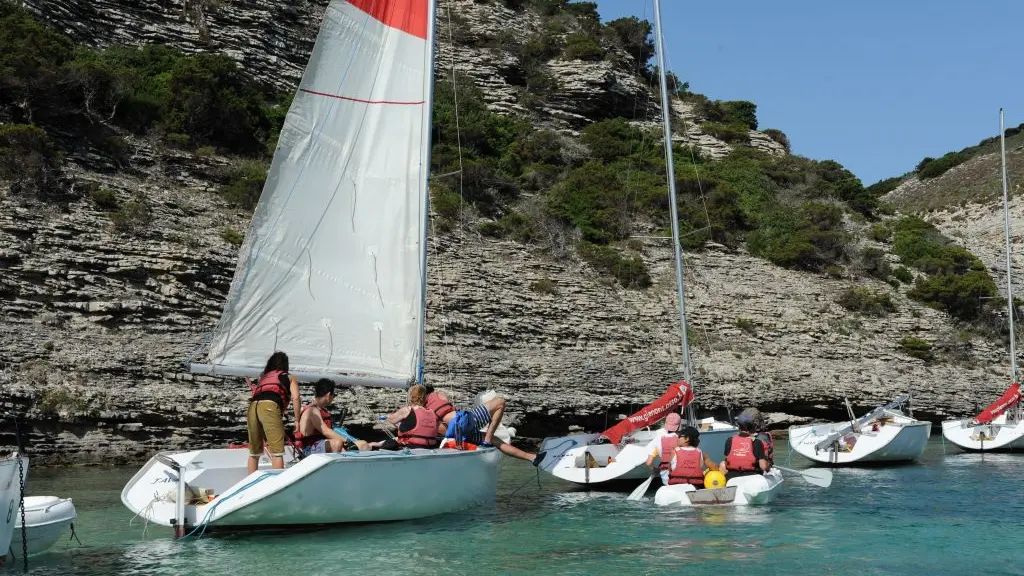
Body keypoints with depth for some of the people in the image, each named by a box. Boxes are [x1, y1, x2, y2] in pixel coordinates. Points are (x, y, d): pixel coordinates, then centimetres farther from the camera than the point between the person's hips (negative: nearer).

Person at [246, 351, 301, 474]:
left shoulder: (262, 378, 36)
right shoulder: (289, 379, 23)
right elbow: (295, 398, 5)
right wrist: (297, 421, 10)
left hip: (252, 407, 5)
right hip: (269, 407, -5)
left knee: (254, 452, 15)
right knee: (277, 451, -5)